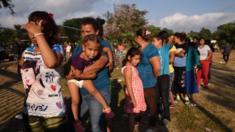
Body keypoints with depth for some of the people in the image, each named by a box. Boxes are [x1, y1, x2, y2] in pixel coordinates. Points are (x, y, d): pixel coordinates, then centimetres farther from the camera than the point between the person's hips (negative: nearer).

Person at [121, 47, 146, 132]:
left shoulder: (133, 67, 8)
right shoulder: (128, 69, -19)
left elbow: (136, 82, 9)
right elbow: (129, 86, -21)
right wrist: (133, 99, -20)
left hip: (138, 94, 9)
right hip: (133, 95, -9)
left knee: (138, 113, 20)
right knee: (132, 115, 6)